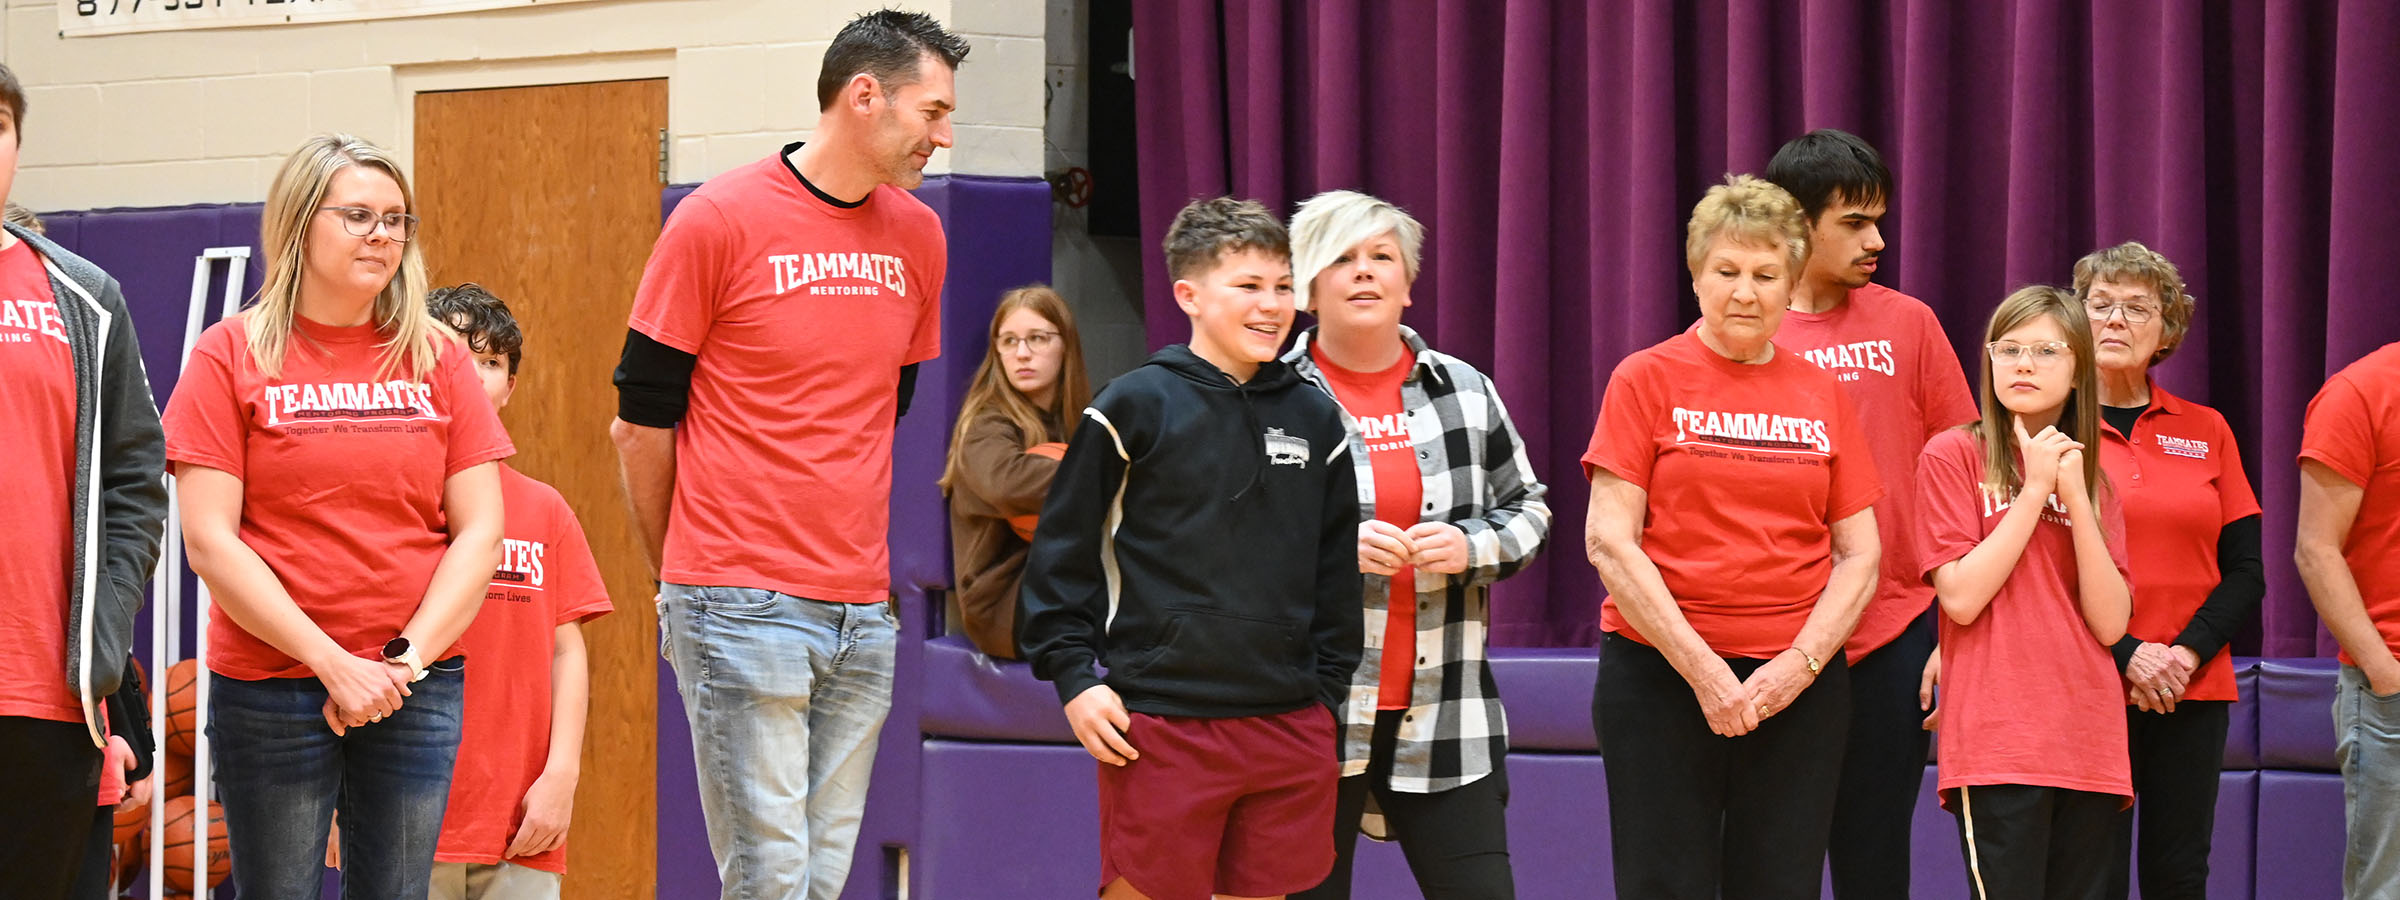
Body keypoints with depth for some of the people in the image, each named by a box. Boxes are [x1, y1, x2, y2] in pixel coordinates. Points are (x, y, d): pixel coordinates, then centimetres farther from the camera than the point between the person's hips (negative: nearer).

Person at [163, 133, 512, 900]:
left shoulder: (438, 359, 8)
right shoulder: (233, 355, 0)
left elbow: (479, 533, 4)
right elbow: (211, 543, -7)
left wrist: (408, 657, -9)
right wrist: (334, 663, -13)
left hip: (418, 689, 3)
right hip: (269, 688, -2)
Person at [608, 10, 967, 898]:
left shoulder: (917, 237, 11)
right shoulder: (719, 219, -6)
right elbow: (642, 421, 0)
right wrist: (680, 575, 9)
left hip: (863, 614, 6)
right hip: (744, 614, -6)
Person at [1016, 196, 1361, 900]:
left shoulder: (1315, 419, 12)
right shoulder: (1135, 407, -3)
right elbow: (1062, 551, -1)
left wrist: (1327, 691, 14)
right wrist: (1074, 678, -6)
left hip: (1289, 728, 4)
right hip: (1160, 725, -4)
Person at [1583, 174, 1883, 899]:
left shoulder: (1820, 392, 11)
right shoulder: (1648, 379, 1)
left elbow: (1859, 554, 9)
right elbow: (1609, 541, -6)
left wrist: (1801, 664, -6)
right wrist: (1704, 671, -11)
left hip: (1800, 685, 3)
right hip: (1660, 676, -3)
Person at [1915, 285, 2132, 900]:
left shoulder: (2092, 481, 16)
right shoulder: (1953, 456, 3)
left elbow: (2109, 623, 3)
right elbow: (1961, 597, -8)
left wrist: (2074, 495, -4)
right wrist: (2035, 489, -5)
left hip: (2089, 747, 5)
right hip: (1997, 746, -5)